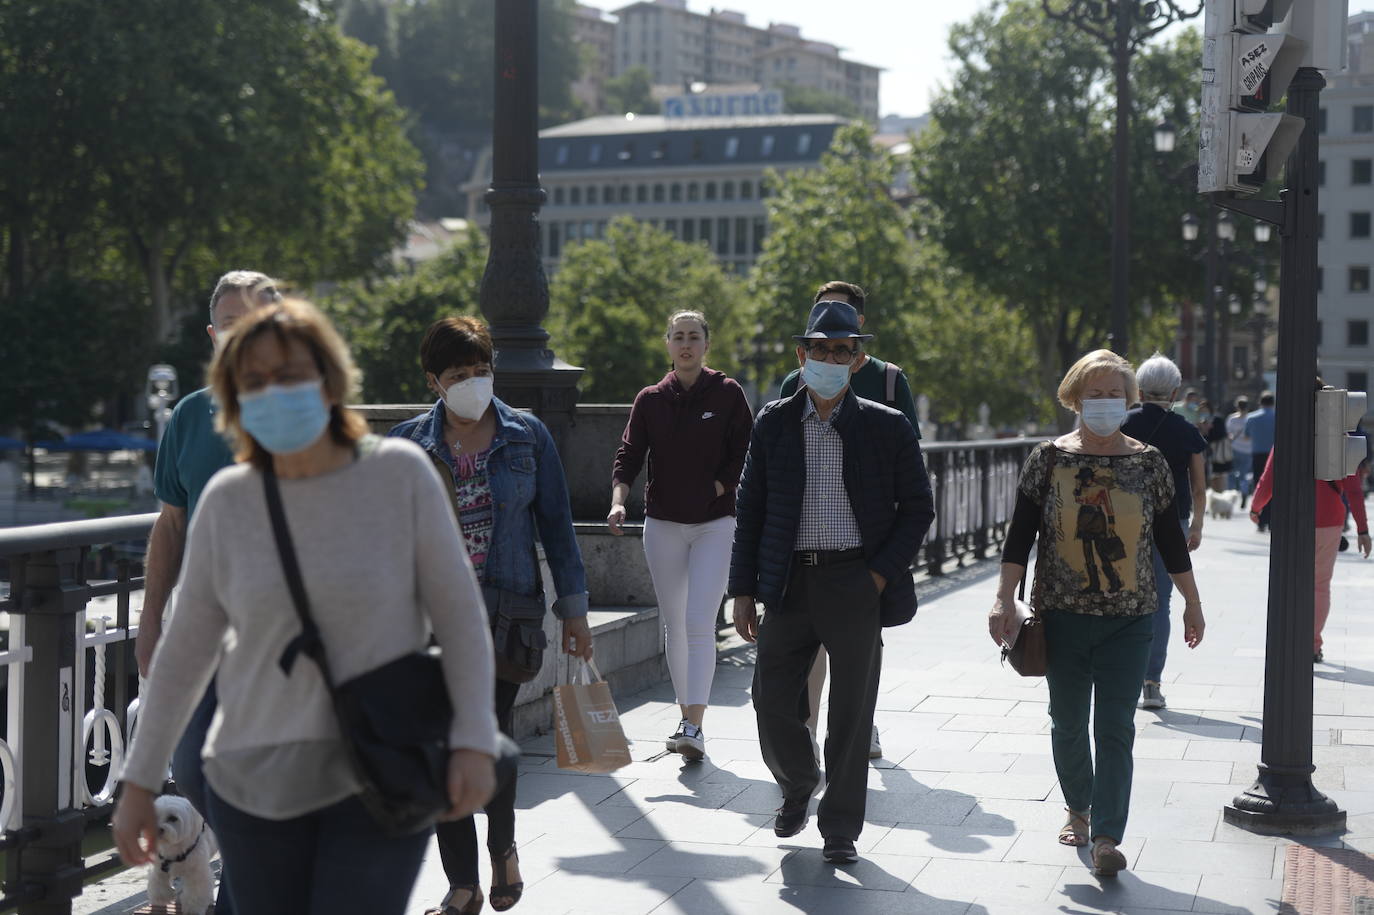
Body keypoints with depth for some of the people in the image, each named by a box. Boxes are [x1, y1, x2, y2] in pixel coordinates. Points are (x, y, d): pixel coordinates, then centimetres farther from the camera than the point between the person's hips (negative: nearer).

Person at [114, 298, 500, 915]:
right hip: (255, 780, 3)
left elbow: (457, 611, -4)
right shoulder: (228, 500, -2)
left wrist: (474, 741, -12)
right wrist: (139, 781, 6)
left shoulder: (399, 474, -8)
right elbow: (185, 648, 5)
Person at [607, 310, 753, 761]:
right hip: (663, 524, 3)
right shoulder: (651, 399, 6)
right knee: (674, 627, 9)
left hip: (715, 524, -3)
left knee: (700, 625, -14)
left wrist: (712, 493, -10)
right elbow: (629, 457, -1)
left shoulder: (728, 394, -1)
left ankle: (694, 728, -17)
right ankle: (686, 719, 20)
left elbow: (745, 457, -1)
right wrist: (618, 501, -16)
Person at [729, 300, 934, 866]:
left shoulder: (887, 428, 1)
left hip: (856, 582, -2)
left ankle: (840, 829, 16)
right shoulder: (773, 425, 6)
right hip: (789, 581, 2)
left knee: (851, 713, 2)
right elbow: (750, 510, 9)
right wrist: (744, 590, 4)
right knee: (771, 700, 2)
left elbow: (917, 508, 5)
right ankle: (798, 784, 32)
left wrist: (881, 573, -6)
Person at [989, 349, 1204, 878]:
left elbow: (1170, 540, 10)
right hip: (1062, 616, 0)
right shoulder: (1048, 459, 0)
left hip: (1129, 619, 0)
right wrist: (1005, 599, -10)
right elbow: (1020, 535, -2)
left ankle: (1107, 837, -5)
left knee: (1116, 729, -6)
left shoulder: (1149, 463, 3)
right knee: (1068, 723, 10)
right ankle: (1078, 809, 32)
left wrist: (1192, 603, 13)